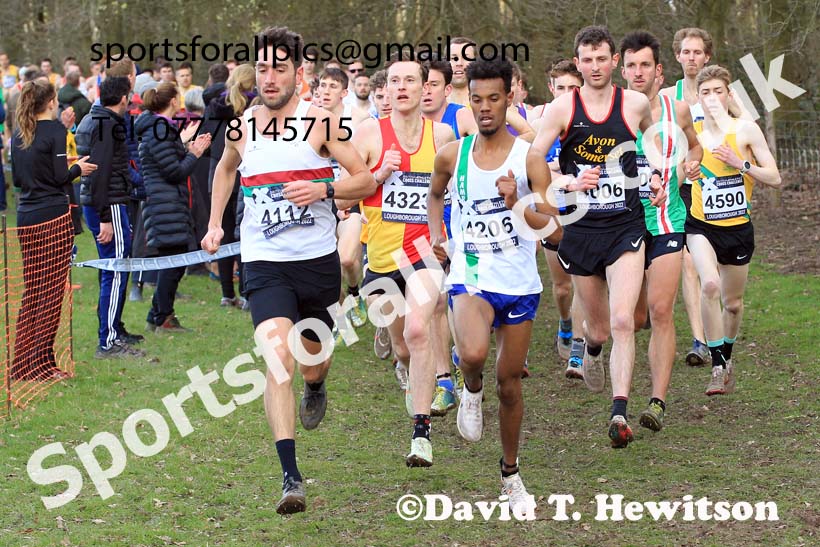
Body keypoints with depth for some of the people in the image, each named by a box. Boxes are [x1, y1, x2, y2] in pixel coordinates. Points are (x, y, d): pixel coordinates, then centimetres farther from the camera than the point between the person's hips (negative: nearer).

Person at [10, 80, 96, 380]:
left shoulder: (19, 133, 11)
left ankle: (23, 362, 14)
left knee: (32, 292, 12)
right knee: (52, 292, -2)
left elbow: (17, 178, 16)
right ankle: (40, 363, -2)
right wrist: (77, 168, 8)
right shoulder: (55, 129, -9)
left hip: (26, 219, 7)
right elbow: (60, 177, -13)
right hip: (53, 217, -7)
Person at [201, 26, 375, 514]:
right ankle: (291, 477, -22)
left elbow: (367, 180, -4)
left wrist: (323, 189, -21)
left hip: (318, 261, 0)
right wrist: (215, 223, 19)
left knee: (313, 357, 18)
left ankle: (316, 389, 59)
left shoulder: (320, 121, -6)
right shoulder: (241, 128, 3)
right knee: (278, 357, -20)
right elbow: (226, 169, 27)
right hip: (265, 263, 0)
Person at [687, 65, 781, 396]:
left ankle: (727, 358, 42)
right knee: (710, 285, -27)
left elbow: (774, 178, -7)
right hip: (701, 227, -1)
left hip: (738, 228, 1)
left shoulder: (746, 130, -5)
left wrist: (739, 162, -19)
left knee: (733, 303, 12)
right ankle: (718, 368, -21)